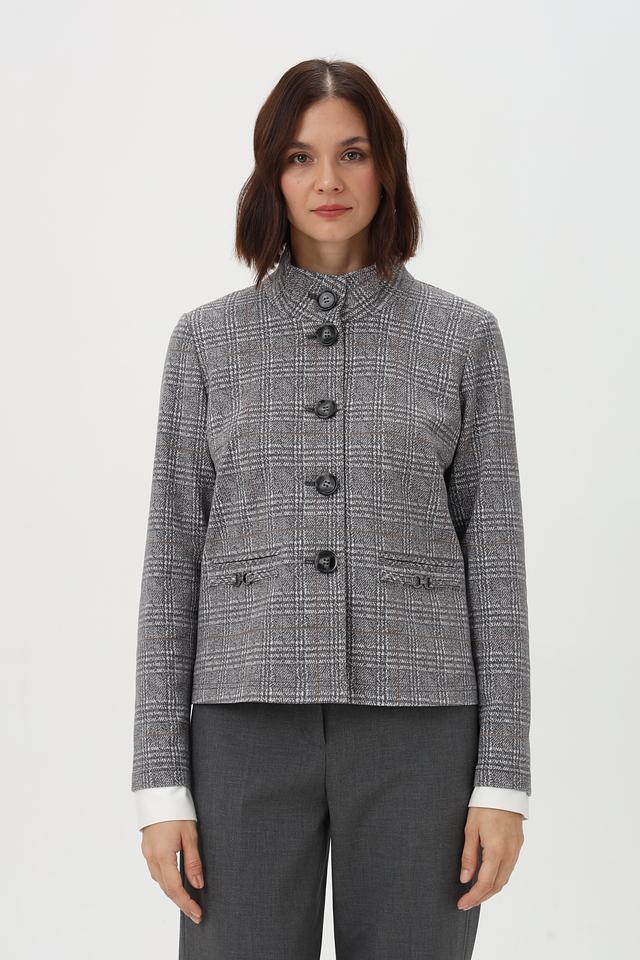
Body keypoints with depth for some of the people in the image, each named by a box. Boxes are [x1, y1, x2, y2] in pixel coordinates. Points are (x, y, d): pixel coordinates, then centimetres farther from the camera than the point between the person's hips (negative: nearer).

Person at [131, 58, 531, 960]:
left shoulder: (463, 335, 4)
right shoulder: (207, 339, 6)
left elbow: (494, 556, 3)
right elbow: (173, 561, 5)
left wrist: (503, 778, -3)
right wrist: (160, 783, -1)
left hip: (418, 725, 0)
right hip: (249, 720, 1)